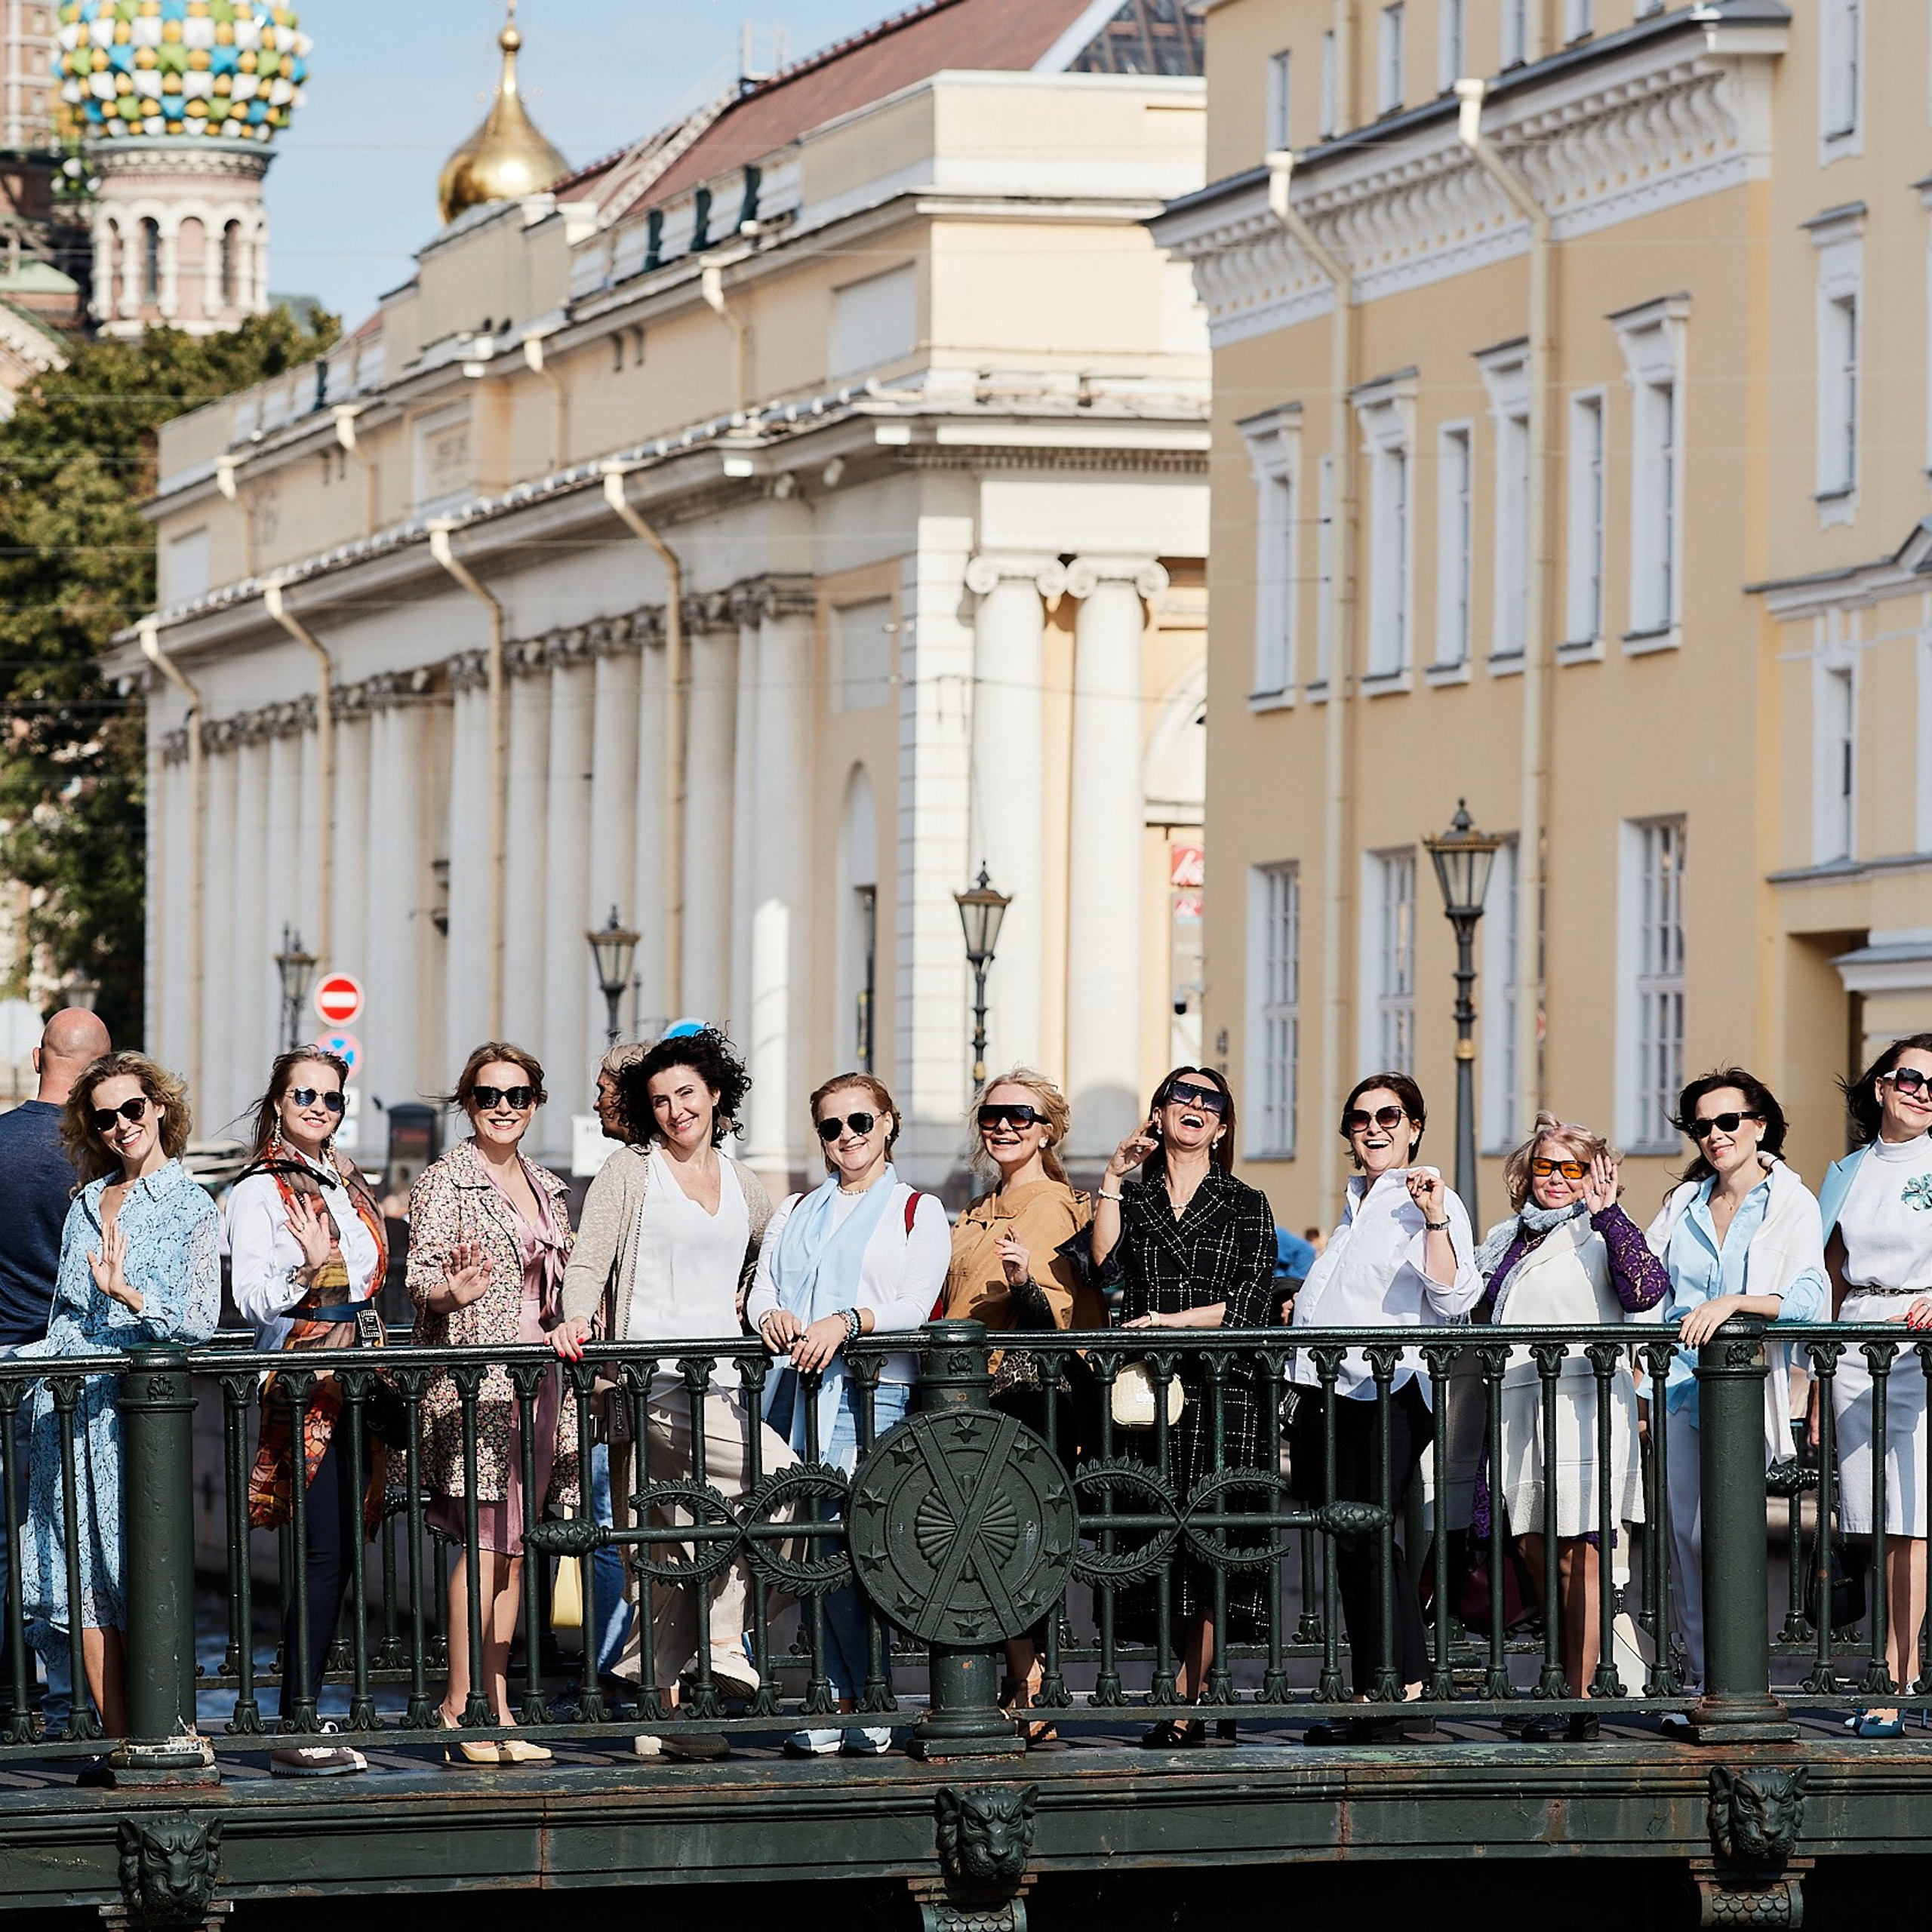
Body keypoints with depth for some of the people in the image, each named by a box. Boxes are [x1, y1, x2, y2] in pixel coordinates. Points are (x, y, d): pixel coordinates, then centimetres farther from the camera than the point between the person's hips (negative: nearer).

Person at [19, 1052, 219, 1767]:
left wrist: (129, 1295, -21)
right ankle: (119, 1742, 4)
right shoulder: (85, 1204, 18)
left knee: (133, 1579, -9)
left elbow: (201, 1320, -8)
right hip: (68, 1406, 6)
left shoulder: (191, 1207, 1)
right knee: (82, 1575, 1)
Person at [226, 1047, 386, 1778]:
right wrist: (312, 1268, -28)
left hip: (355, 1381, 8)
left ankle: (306, 1712, 8)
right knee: (322, 1554, -13)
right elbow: (254, 1300, -12)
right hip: (301, 1384, -8)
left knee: (342, 1549, 4)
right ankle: (295, 1731, -12)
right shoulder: (258, 1191, -4)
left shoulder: (347, 1185, 18)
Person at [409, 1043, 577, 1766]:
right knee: (484, 1540, -12)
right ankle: (459, 1706, -8)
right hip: (473, 1380, -7)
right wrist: (454, 1291, -30)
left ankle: (496, 1707, 8)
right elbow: (420, 1277, -11)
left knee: (514, 1546, 5)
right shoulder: (444, 1180, -3)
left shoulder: (548, 1188, 17)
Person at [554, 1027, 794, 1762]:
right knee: (782, 1477, -22)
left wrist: (754, 1309, 18)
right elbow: (588, 1264, -6)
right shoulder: (629, 1172, 4)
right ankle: (723, 1645, -14)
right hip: (652, 1379, -5)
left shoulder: (745, 1186, 18)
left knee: (679, 1555, 4)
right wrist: (575, 1319, -23)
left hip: (723, 1382, 5)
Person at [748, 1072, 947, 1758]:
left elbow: (916, 1305, -3)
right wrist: (771, 1315, -10)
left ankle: (869, 1704, -8)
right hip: (794, 1391, 4)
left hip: (870, 1388, -4)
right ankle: (834, 1702, 1)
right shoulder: (795, 1211, 24)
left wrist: (846, 1322, -20)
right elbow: (760, 1291, 15)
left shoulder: (919, 1211, 11)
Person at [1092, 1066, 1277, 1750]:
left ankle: (1184, 1704, -11)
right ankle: (1203, 1691, 9)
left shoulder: (1245, 1205, 10)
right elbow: (1107, 1268, -4)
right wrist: (1112, 1178, -5)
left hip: (1223, 1391, -2)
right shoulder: (1132, 1200, 15)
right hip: (1148, 1386, 2)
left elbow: (1250, 1303, 0)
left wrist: (1170, 1320, -10)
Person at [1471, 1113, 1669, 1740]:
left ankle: (1579, 1700, -4)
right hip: (1515, 1406, 7)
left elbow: (1647, 1290, -19)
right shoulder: (1504, 1238, 18)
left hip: (1584, 1404, -7)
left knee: (1576, 1554, -6)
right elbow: (1477, 1318, 29)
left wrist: (1608, 1215, -19)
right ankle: (1570, 1681, 16)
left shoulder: (1603, 1234, -1)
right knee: (1533, 1550, 7)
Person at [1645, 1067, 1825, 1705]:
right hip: (1679, 1381, 5)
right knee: (1683, 1535, 1)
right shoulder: (1683, 1203, 15)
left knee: (1714, 1535, -13)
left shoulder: (1794, 1205, 0)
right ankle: (1703, 1680, 8)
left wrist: (1733, 1302, -25)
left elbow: (1808, 1299, -12)